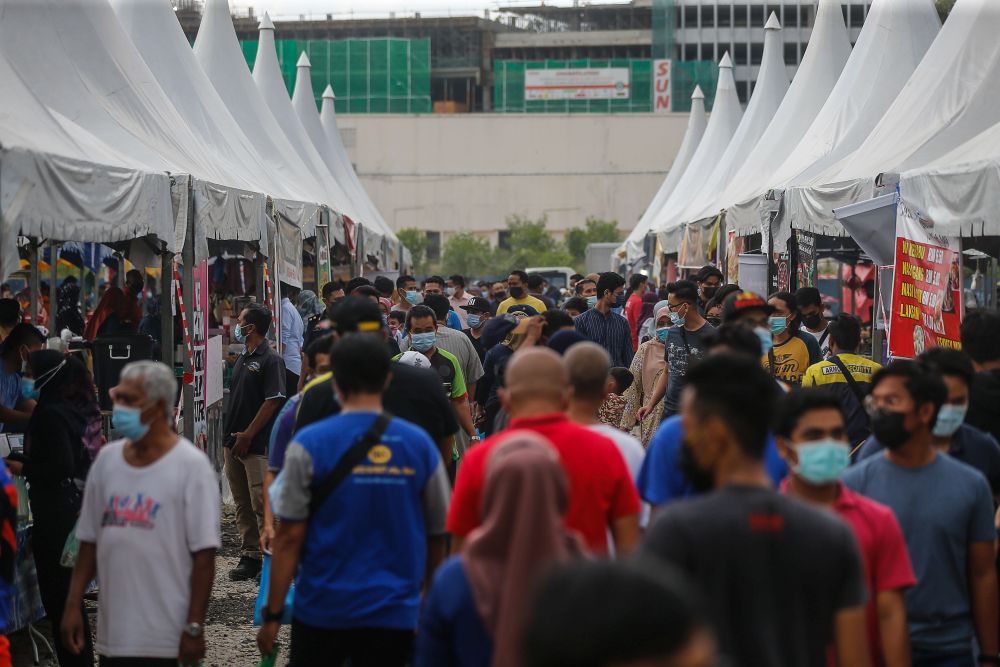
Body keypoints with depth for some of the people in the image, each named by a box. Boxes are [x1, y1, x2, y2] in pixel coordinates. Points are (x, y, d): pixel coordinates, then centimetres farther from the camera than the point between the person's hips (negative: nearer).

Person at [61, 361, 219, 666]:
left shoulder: (191, 465, -7)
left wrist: (194, 628, -12)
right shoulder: (107, 459, 9)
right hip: (111, 632, 5)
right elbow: (90, 541, 14)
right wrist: (73, 604, 8)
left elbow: (204, 556, -9)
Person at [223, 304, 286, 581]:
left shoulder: (270, 360, -11)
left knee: (261, 505, -8)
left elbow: (273, 401, -17)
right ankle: (249, 555, 17)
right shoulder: (242, 359, 15)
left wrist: (247, 435, -15)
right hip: (235, 442, 9)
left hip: (257, 444, -9)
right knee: (242, 504, 11)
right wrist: (229, 437, 14)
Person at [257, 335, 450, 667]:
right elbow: (437, 536, 9)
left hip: (322, 610, -1)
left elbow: (290, 537, -9)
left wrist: (273, 613, -3)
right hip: (395, 614, 1)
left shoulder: (309, 444, -6)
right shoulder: (420, 444, 1)